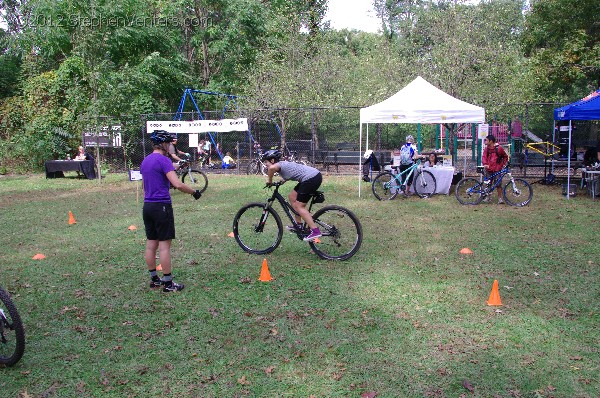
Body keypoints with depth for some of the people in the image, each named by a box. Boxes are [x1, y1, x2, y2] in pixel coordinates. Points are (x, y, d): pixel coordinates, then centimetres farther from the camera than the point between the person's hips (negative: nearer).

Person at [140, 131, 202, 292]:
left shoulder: (145, 161, 14)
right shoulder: (163, 160, -13)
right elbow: (178, 184, -21)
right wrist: (194, 192, -9)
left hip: (147, 206, 9)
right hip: (162, 206, -8)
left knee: (151, 244, 12)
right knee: (164, 245, -3)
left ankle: (154, 279, 21)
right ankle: (168, 283, 2)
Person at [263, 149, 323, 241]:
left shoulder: (279, 164, -9)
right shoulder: (283, 164, 18)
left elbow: (272, 168, -32)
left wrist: (269, 180, -16)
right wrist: (281, 181, 17)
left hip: (311, 178, -10)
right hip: (314, 176, 10)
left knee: (299, 206, -5)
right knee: (292, 197, 18)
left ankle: (315, 231, -10)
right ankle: (298, 225, 24)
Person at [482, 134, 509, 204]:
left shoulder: (499, 148, -2)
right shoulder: (486, 149, 6)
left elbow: (505, 157, 11)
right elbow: (484, 157, -7)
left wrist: (504, 164, 0)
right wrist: (485, 164, -25)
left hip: (497, 169, -3)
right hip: (489, 169, 3)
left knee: (498, 184, -4)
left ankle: (500, 198, 7)